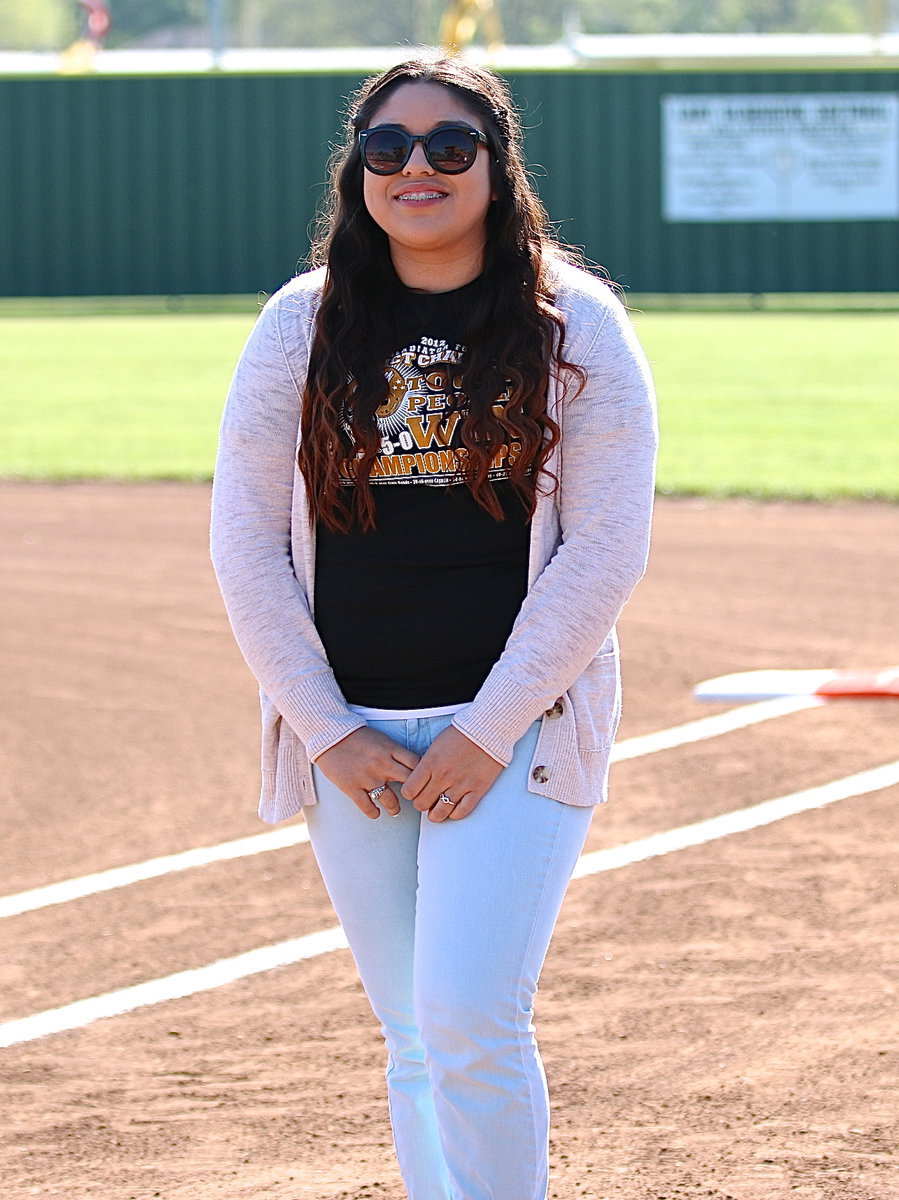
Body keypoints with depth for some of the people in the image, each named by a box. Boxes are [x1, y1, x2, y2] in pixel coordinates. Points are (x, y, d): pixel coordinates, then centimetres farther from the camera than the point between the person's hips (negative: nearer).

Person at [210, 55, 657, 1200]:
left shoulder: (575, 324, -1)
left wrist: (489, 731, -11)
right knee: (416, 1045, 6)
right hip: (350, 733, 3)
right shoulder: (300, 328, 5)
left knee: (470, 1019, -15)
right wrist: (329, 732, -4)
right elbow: (246, 547, 4)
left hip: (517, 723, -3)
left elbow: (606, 548, -5)